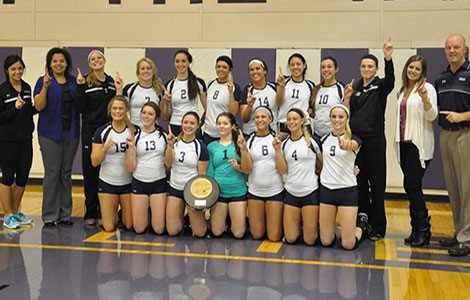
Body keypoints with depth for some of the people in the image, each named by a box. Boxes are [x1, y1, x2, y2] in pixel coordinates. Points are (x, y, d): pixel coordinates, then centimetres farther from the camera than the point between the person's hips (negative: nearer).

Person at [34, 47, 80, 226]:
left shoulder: (73, 82, 12)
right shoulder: (43, 81, 1)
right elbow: (39, 106, -8)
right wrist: (45, 87, -21)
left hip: (71, 132, 4)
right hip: (50, 133, -4)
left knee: (66, 173, 8)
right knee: (52, 173, -4)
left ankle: (65, 214, 14)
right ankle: (50, 215, 3)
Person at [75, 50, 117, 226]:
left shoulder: (112, 82, 12)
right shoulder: (85, 82, -1)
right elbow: (79, 108, -9)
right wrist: (80, 87, -17)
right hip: (90, 132, -3)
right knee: (90, 173, 2)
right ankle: (90, 214, 11)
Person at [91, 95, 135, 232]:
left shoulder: (134, 131, -1)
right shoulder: (102, 132, -3)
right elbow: (94, 162, -6)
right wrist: (106, 148, -23)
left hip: (128, 183, 1)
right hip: (107, 182, 0)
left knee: (130, 225, 1)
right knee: (109, 227, -2)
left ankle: (123, 214, 33)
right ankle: (114, 214, 31)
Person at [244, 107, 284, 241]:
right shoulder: (250, 140, 2)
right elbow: (247, 169, -5)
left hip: (275, 190, -1)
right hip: (255, 191, 1)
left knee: (274, 237, 1)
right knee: (257, 235, 7)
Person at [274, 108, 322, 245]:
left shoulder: (313, 141, -4)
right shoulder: (284, 144, 6)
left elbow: (322, 165, 6)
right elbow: (282, 170, -2)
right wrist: (277, 149, -8)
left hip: (310, 192, -3)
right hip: (291, 193, 3)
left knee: (310, 240, 0)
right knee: (290, 239, 4)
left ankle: (314, 224, 30)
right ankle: (299, 223, 34)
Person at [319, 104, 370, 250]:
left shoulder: (353, 139, -6)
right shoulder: (324, 139, 6)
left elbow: (353, 145, -32)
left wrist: (346, 145, -54)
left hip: (347, 190, -3)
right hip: (326, 189, 4)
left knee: (348, 244, -2)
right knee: (326, 241, 4)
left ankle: (361, 228, 29)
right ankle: (336, 229, 37)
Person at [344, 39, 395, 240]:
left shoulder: (380, 86, 0)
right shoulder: (356, 88, 14)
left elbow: (390, 80, -24)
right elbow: (348, 114, 14)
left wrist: (388, 59, -40)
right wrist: (347, 98, -4)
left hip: (374, 139, -5)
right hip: (356, 139, 5)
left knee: (377, 183, -1)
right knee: (359, 182, 9)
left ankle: (378, 227, 4)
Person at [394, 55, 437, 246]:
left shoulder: (427, 88, -5)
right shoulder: (402, 90, 17)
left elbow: (432, 116, -13)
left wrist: (425, 98, -29)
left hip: (419, 144, -7)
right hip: (404, 143, 7)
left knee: (411, 185, -11)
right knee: (413, 187, 8)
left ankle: (423, 230, 0)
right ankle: (417, 230, 15)